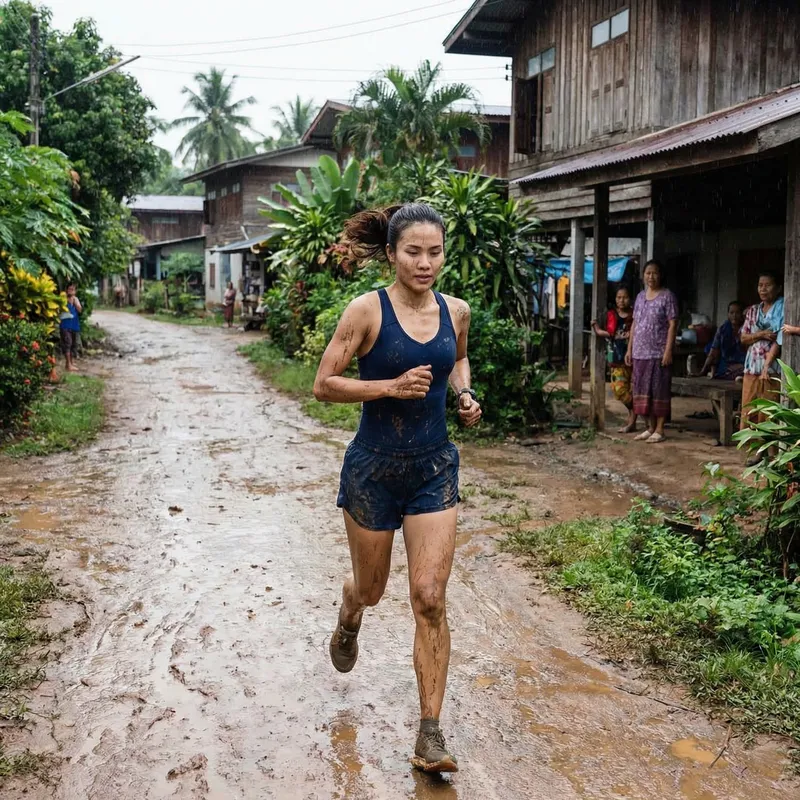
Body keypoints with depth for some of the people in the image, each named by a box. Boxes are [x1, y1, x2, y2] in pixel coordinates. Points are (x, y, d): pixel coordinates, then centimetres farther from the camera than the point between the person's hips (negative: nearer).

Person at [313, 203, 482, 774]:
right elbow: (324, 385, -11)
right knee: (371, 588, 16)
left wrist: (465, 395, 1)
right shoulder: (368, 310, -13)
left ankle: (431, 735, 5)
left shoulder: (456, 311, 0)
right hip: (374, 465, -2)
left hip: (434, 468, 2)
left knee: (430, 599, -4)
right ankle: (349, 619, 56)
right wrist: (391, 386, -23)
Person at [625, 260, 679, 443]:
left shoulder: (667, 296, -5)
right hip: (640, 352, 6)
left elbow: (673, 324, -10)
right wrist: (629, 349, 12)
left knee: (659, 390, -2)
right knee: (643, 390, 8)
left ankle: (659, 430, 4)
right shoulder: (640, 296, 14)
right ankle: (651, 428, 17)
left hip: (658, 353, -6)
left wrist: (668, 351, -17)